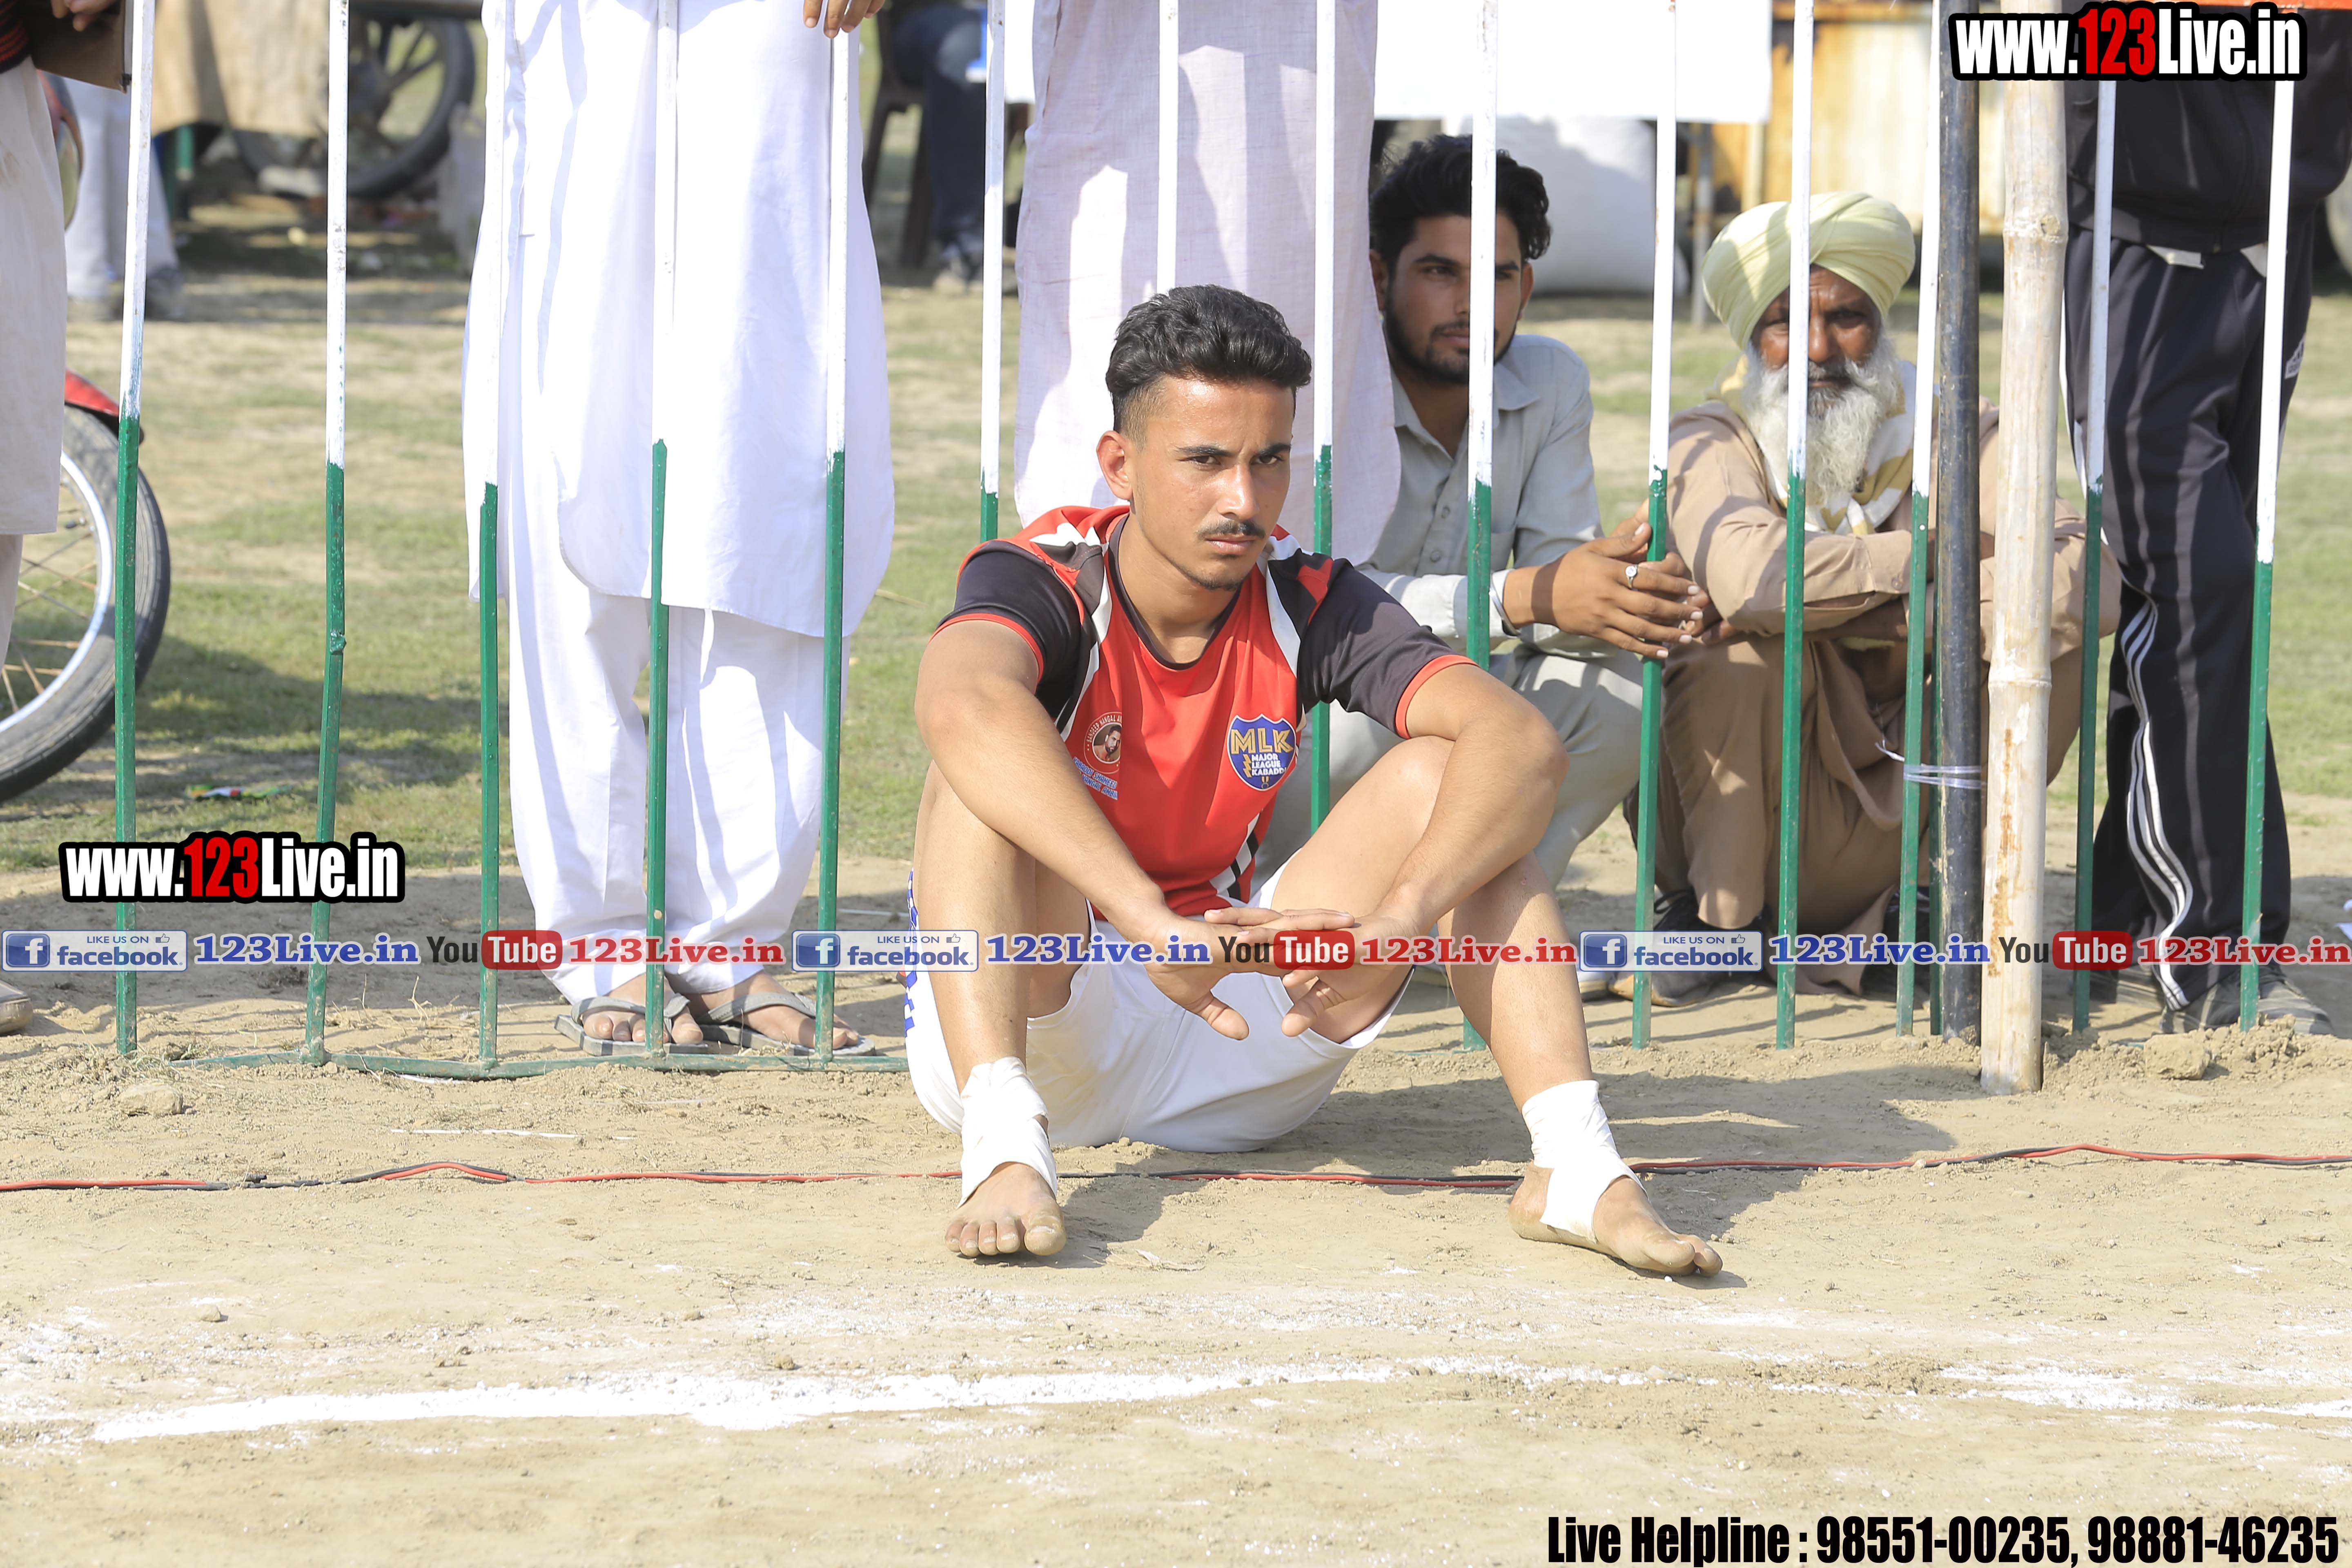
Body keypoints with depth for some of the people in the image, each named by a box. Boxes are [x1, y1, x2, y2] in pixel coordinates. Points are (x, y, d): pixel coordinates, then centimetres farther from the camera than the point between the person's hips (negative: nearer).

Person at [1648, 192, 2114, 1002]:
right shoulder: (1709, 443, -10)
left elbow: (2091, 580, -19)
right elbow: (1748, 573, -34)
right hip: (1741, 818, -3)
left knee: (2050, 626, -14)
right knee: (1746, 634, -29)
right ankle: (1714, 919, -10)